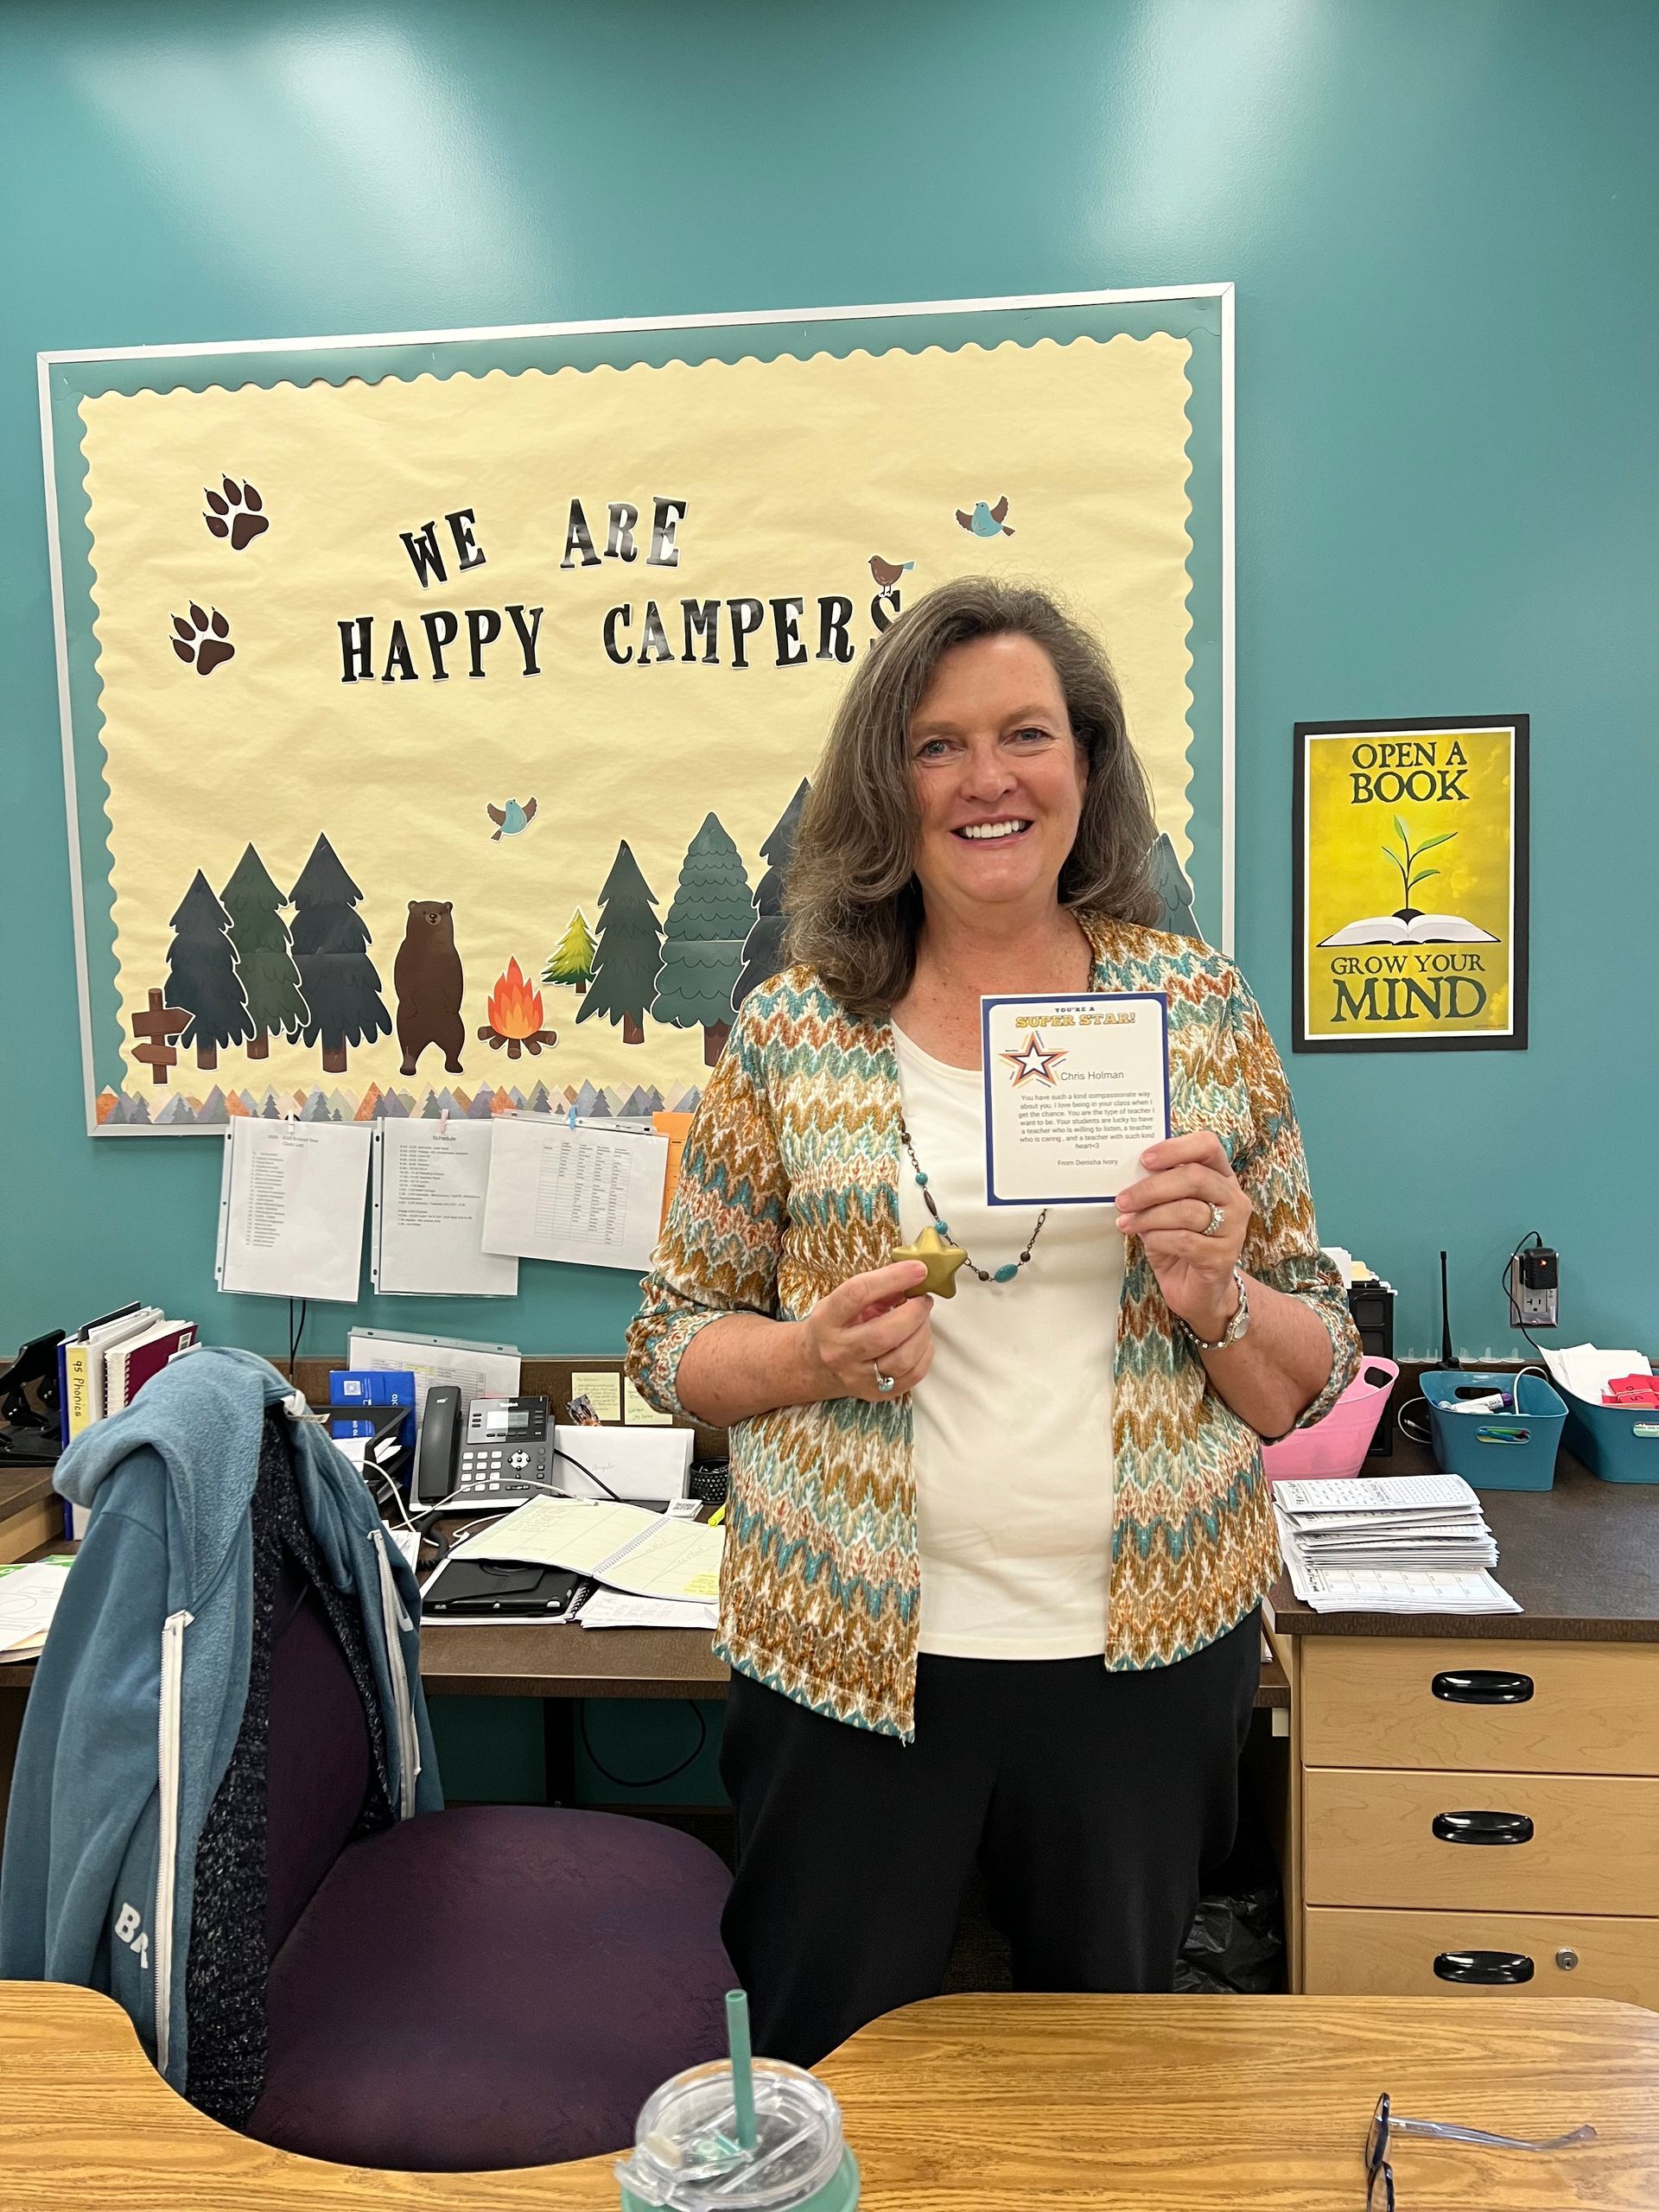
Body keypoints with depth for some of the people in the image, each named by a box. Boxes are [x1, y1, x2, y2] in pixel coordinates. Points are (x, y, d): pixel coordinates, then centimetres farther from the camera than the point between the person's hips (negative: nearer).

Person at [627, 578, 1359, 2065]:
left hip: (1149, 1647, 2)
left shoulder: (1202, 1006, -1)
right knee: (819, 2083, 16)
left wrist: (1217, 1297, -17)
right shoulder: (795, 1031, -4)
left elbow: (1313, 1377, 4)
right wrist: (818, 1354, -16)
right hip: (856, 1650, -1)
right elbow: (675, 1337, 3)